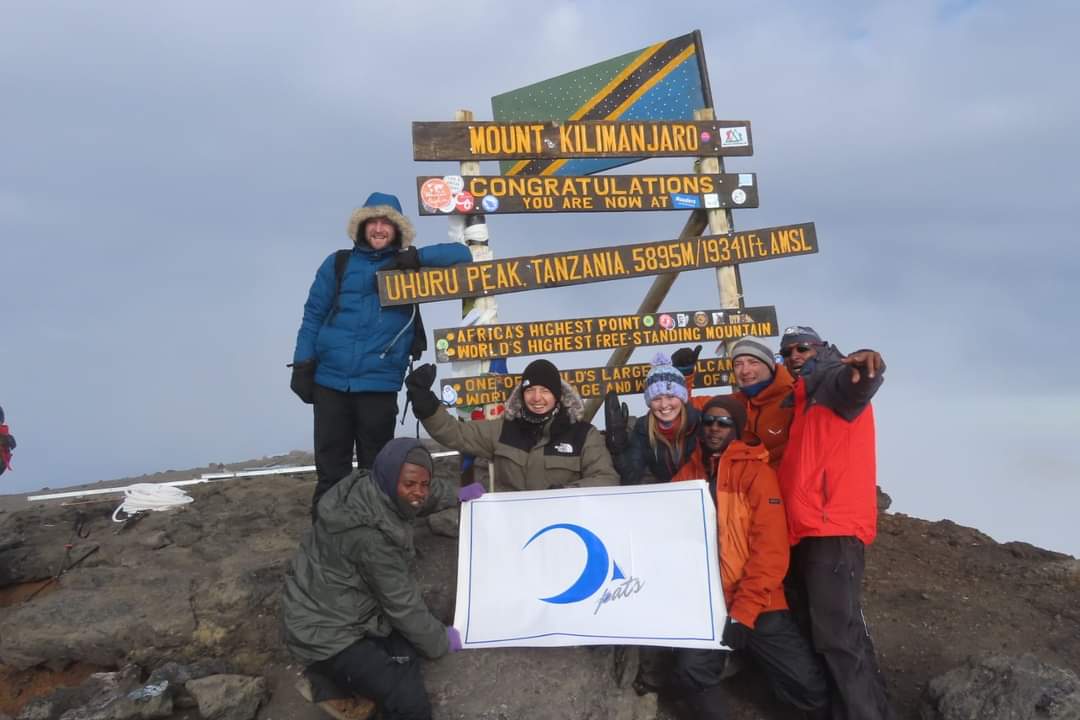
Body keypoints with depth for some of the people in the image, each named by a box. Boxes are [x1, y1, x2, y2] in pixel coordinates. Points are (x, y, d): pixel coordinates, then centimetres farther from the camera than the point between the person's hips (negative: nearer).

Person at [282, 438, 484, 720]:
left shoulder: (369, 489, -8)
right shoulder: (370, 534, -31)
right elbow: (402, 603, -18)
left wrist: (457, 494, 27)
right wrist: (441, 642, -4)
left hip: (340, 605, 10)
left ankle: (341, 673, 16)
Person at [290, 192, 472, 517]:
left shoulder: (409, 267, 8)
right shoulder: (338, 264, 8)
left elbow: (460, 253, 4)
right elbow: (313, 315, 8)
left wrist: (416, 257, -9)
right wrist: (302, 365, 0)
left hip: (379, 383, -1)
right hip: (330, 380, 1)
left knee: (375, 467, 8)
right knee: (330, 466, 7)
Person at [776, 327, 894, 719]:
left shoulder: (836, 381, 1)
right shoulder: (798, 400, 24)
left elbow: (854, 384, -23)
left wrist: (865, 367, -48)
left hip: (833, 529, -9)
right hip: (800, 532, 9)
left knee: (837, 636, -13)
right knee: (809, 632, 13)